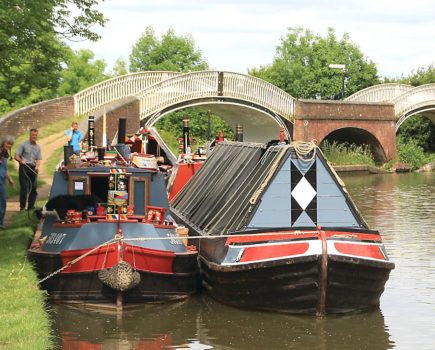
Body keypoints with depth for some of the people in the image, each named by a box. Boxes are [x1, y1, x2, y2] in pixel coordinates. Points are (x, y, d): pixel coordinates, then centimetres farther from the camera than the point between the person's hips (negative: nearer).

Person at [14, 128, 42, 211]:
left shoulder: (38, 147, 14)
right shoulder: (23, 144, 1)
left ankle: (31, 206, 13)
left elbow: (38, 159, 11)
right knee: (24, 187, -10)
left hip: (33, 169, 4)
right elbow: (16, 156, -2)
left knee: (33, 188, 4)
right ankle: (22, 206, -3)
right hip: (24, 167, -4)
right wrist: (21, 161, -22)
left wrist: (37, 166, -9)